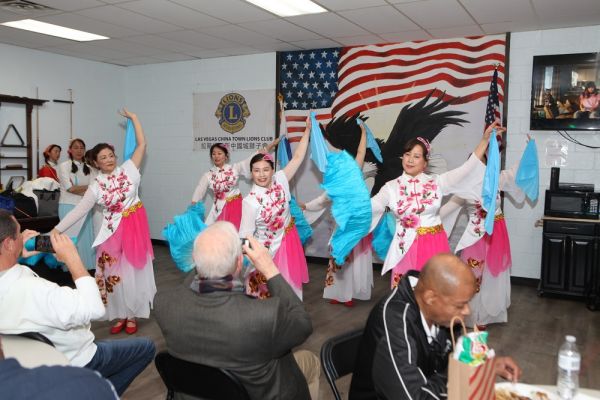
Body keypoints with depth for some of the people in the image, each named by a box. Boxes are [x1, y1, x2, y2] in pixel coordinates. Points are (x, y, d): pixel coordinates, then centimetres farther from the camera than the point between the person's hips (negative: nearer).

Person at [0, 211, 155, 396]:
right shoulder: (31, 291, -42)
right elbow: (94, 308, -36)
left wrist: (20, 256, -8)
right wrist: (72, 257, -30)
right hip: (75, 365, -8)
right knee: (146, 347, 11)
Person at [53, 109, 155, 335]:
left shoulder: (128, 169, -2)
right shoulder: (96, 186, -1)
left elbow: (142, 144, -2)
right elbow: (79, 211, -3)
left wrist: (133, 118, 0)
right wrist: (56, 230, -10)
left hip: (135, 226, -1)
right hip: (112, 231, 1)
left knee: (133, 270, 6)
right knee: (114, 272, 6)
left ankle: (132, 315, 21)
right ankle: (120, 315, 24)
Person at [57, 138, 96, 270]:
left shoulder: (88, 168, 12)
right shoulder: (64, 166, 0)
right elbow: (69, 188, -9)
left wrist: (77, 188, -12)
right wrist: (87, 188, -6)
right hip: (69, 207, -4)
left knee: (86, 237, 3)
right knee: (72, 238, -1)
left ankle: (87, 267, 10)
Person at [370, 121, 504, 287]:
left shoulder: (436, 182, 3)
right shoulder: (392, 187, 1)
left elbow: (467, 169, -3)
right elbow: (369, 206, -10)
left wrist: (485, 139, -7)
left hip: (435, 245, 1)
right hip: (407, 247, -1)